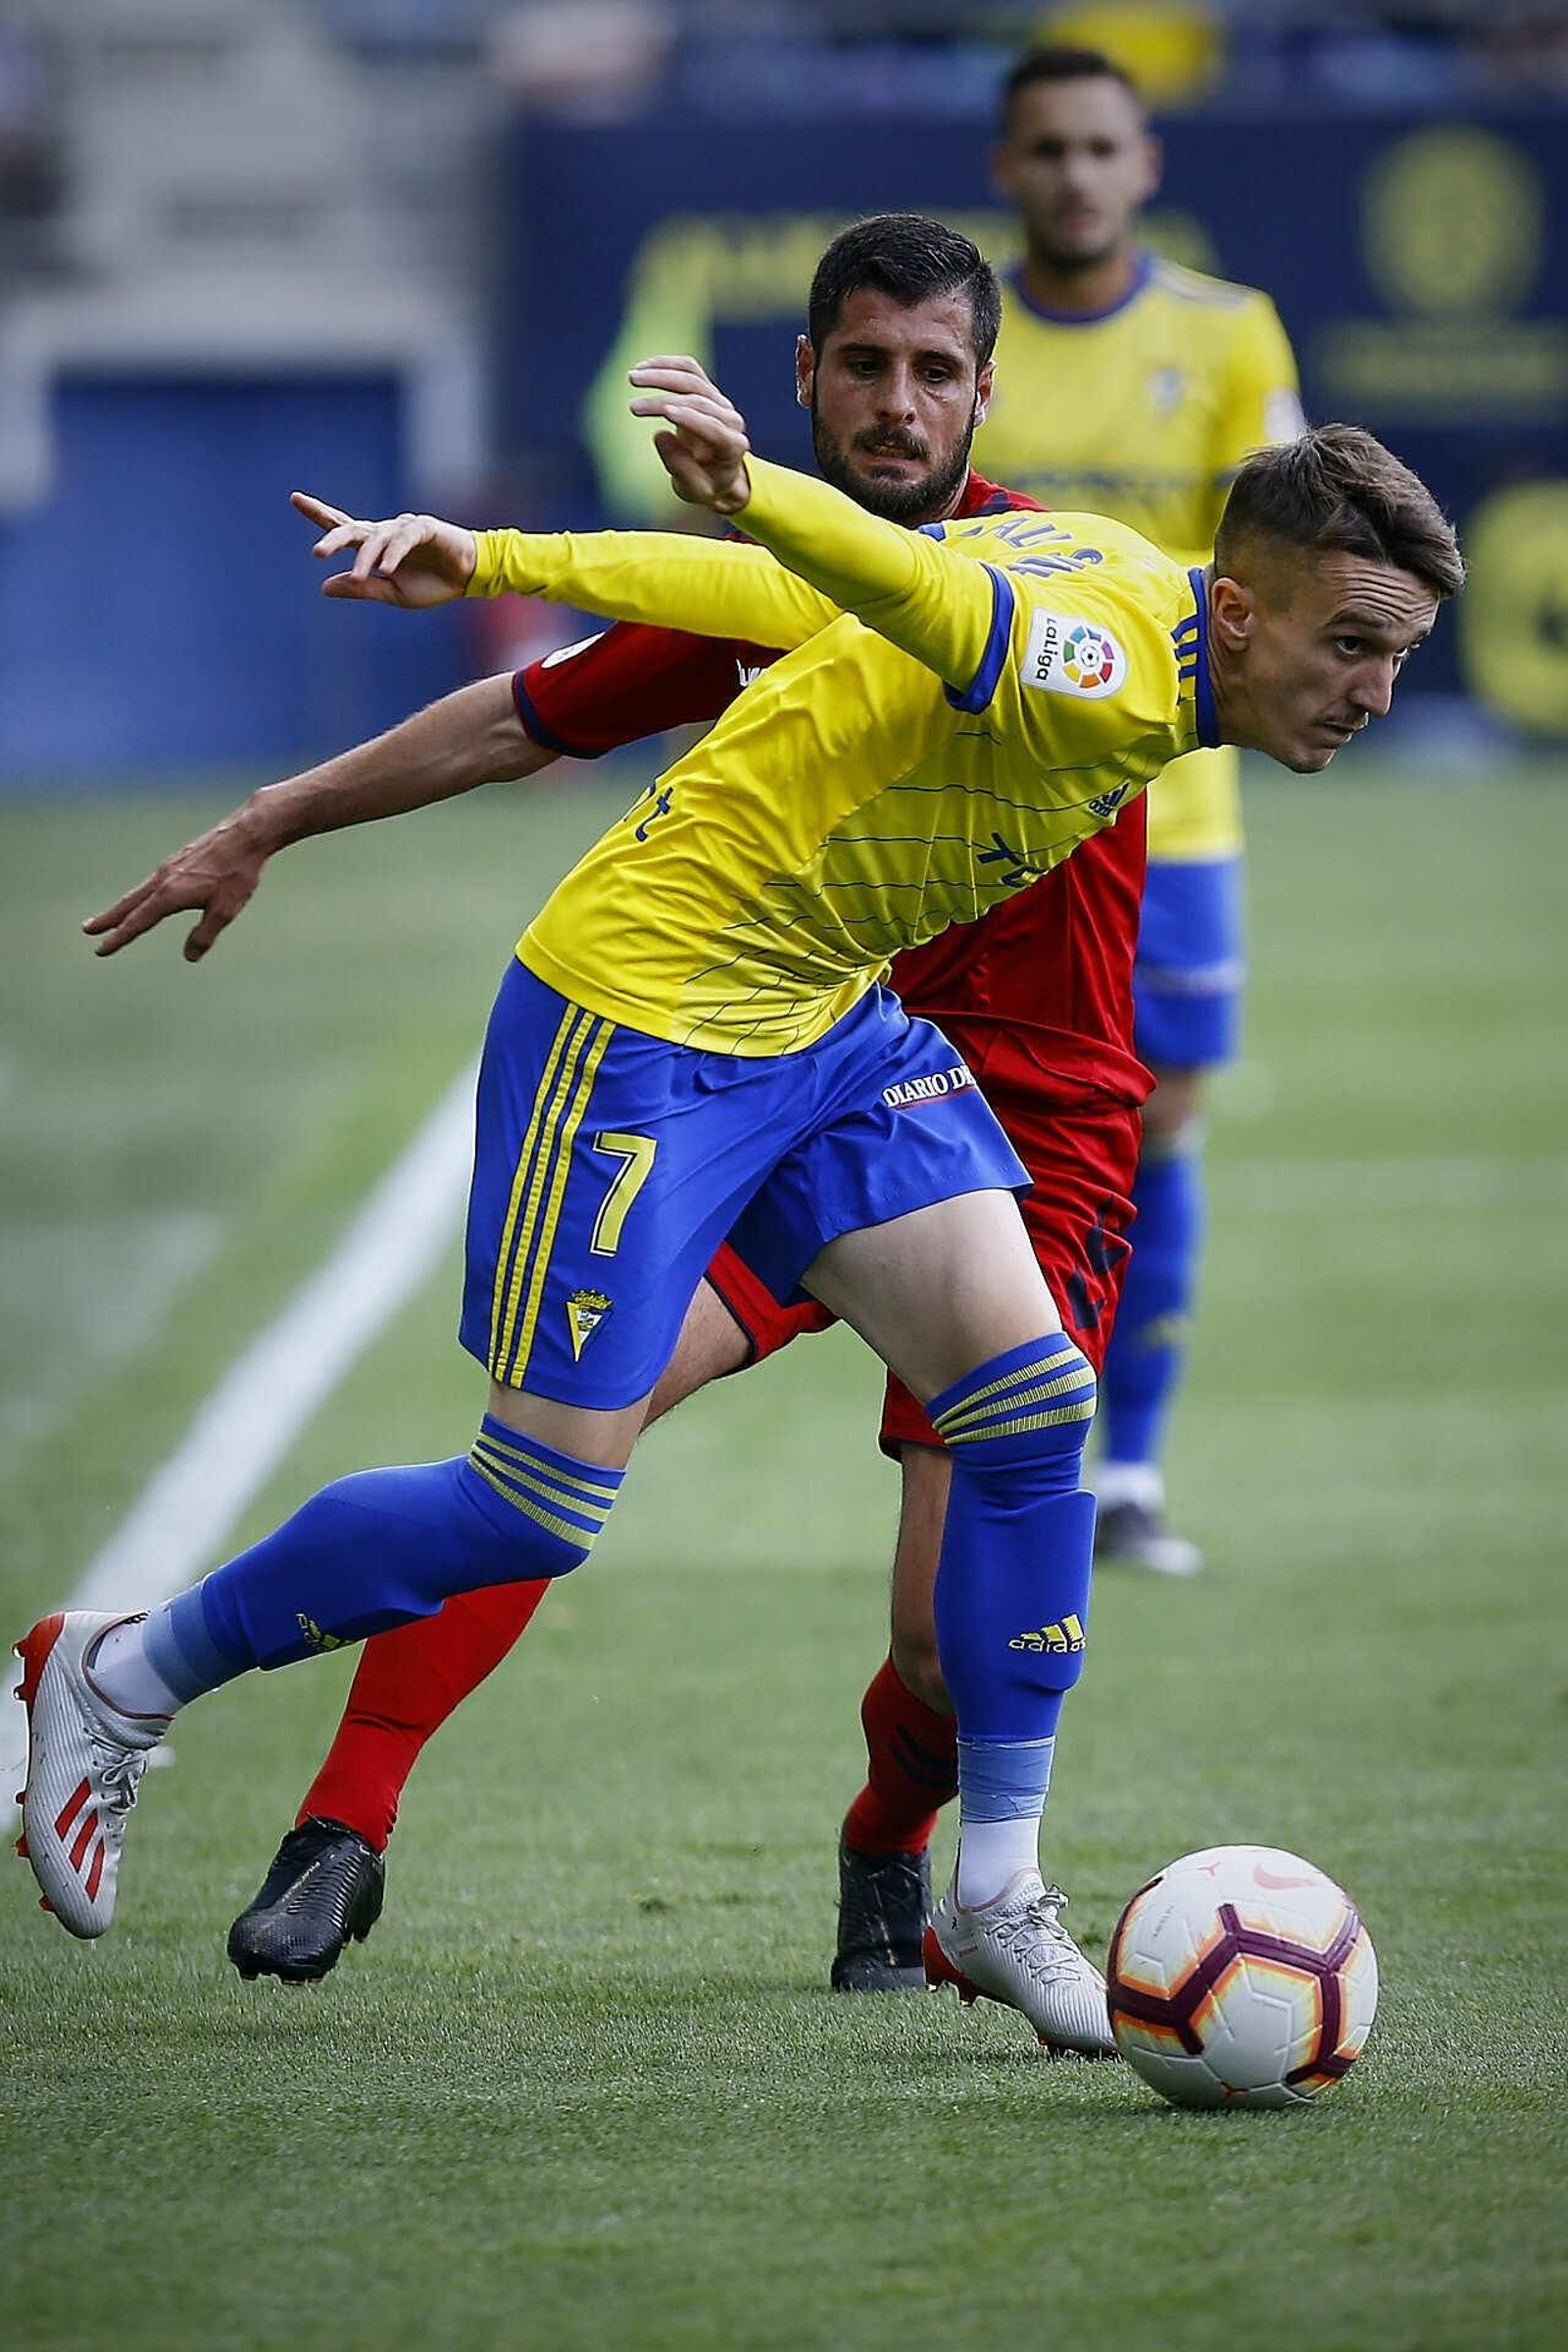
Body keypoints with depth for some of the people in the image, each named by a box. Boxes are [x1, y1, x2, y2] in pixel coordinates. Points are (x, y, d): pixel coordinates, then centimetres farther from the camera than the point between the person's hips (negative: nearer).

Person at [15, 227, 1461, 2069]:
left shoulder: (1118, 583, 3)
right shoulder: (1104, 683, -27)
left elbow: (783, 596, 4)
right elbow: (911, 588, -48)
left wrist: (493, 558, 4)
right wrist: (755, 489, -69)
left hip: (824, 1027, 10)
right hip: (640, 1018, -10)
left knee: (1028, 1396, -4)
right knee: (539, 1510, -4)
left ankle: (997, 1896, 4)